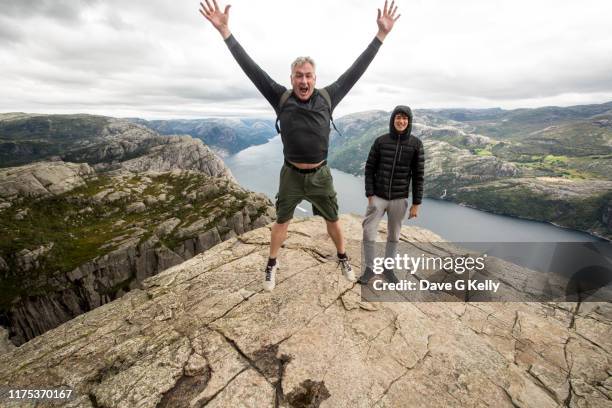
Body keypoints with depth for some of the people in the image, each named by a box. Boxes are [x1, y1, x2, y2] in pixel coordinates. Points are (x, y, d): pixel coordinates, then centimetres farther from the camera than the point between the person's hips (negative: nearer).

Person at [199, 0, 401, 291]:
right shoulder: (281, 99, -6)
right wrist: (224, 31, -6)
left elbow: (356, 69, -1)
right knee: (281, 221, 13)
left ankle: (343, 259, 40)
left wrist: (381, 34, 0)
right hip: (291, 175, -1)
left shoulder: (327, 98, -4)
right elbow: (251, 68, -5)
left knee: (333, 220, 15)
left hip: (320, 175, 1)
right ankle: (272, 265, 35)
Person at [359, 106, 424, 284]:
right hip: (378, 197, 0)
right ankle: (369, 268, 16)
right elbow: (369, 169, 0)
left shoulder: (416, 144, -2)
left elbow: (418, 175, -1)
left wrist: (416, 203, -3)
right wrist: (369, 195, -7)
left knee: (394, 236, 12)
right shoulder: (380, 141, -3)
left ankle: (388, 268, 31)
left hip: (399, 199, 1)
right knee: (368, 232, -3)